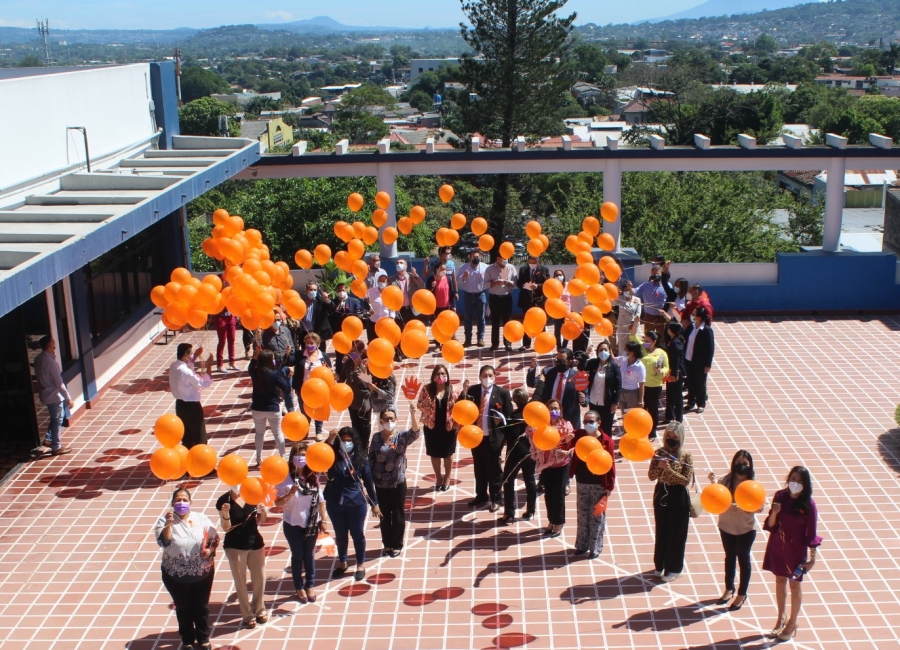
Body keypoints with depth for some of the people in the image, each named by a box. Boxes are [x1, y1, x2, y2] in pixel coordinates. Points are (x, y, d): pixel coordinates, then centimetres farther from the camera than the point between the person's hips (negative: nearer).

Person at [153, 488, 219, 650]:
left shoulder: (201, 518, -4)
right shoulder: (165, 521, -9)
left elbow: (215, 537, 2)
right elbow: (163, 542, -23)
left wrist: (210, 549, -16)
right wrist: (168, 524, -35)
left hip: (202, 573, 1)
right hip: (176, 575, -1)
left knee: (202, 607, 14)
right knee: (183, 609, 13)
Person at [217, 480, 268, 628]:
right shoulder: (224, 500, -13)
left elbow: (260, 520, 6)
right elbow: (226, 528, -14)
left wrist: (262, 510, -15)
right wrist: (225, 514, -33)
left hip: (255, 543, 3)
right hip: (235, 546, -3)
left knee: (259, 578, 13)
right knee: (240, 582, 9)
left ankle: (259, 610, 33)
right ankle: (247, 615, 22)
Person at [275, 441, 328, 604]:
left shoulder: (313, 477, -6)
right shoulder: (285, 478, -15)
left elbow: (320, 500, 1)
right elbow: (278, 503, -18)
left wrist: (324, 520, 2)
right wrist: (290, 493, -34)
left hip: (311, 523, 2)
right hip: (293, 524, -2)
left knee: (309, 555, 16)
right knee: (297, 555, 11)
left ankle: (310, 585, 33)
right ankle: (299, 587, 28)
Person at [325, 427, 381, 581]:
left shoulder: (360, 459, -9)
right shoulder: (332, 457, -8)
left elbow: (368, 482, -2)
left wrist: (374, 504, 1)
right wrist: (329, 441, -44)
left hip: (356, 503, -2)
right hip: (334, 502, 2)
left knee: (357, 534, 12)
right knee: (340, 534, 19)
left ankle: (361, 564, 30)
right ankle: (342, 562, 38)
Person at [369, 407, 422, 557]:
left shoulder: (402, 436, -10)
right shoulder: (376, 437, -2)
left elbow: (416, 432, -31)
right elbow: (371, 458, 4)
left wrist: (413, 414, -46)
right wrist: (369, 478, 1)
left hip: (398, 483, -2)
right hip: (380, 483, 2)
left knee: (398, 514, 9)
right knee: (384, 514, 15)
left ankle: (397, 545, 24)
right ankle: (387, 544, 30)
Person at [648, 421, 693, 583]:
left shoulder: (686, 456, -13)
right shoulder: (659, 453, -4)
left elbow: (686, 480, -19)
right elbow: (651, 476, -6)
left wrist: (669, 469, -29)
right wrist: (659, 467, -25)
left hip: (678, 498, -3)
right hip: (661, 495, 3)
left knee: (676, 534, 8)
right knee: (661, 532, 16)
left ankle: (673, 569, 22)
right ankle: (660, 565, 32)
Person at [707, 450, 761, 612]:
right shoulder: (727, 479, -10)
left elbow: (760, 507, -16)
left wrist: (742, 508, -32)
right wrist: (713, 483, -23)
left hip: (746, 529, -3)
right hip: (726, 526, 3)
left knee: (743, 560, 12)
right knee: (729, 558, 20)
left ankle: (742, 595, 29)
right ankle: (729, 589, 38)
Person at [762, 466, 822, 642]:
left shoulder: (808, 504, -17)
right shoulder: (780, 496, -8)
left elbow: (811, 534, -11)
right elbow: (770, 526, -3)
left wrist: (812, 559, -10)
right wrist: (774, 513, -23)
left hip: (796, 550, -3)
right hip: (777, 547, 3)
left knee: (795, 585, 13)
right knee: (780, 581, 18)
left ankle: (792, 623, 30)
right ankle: (781, 619, 36)